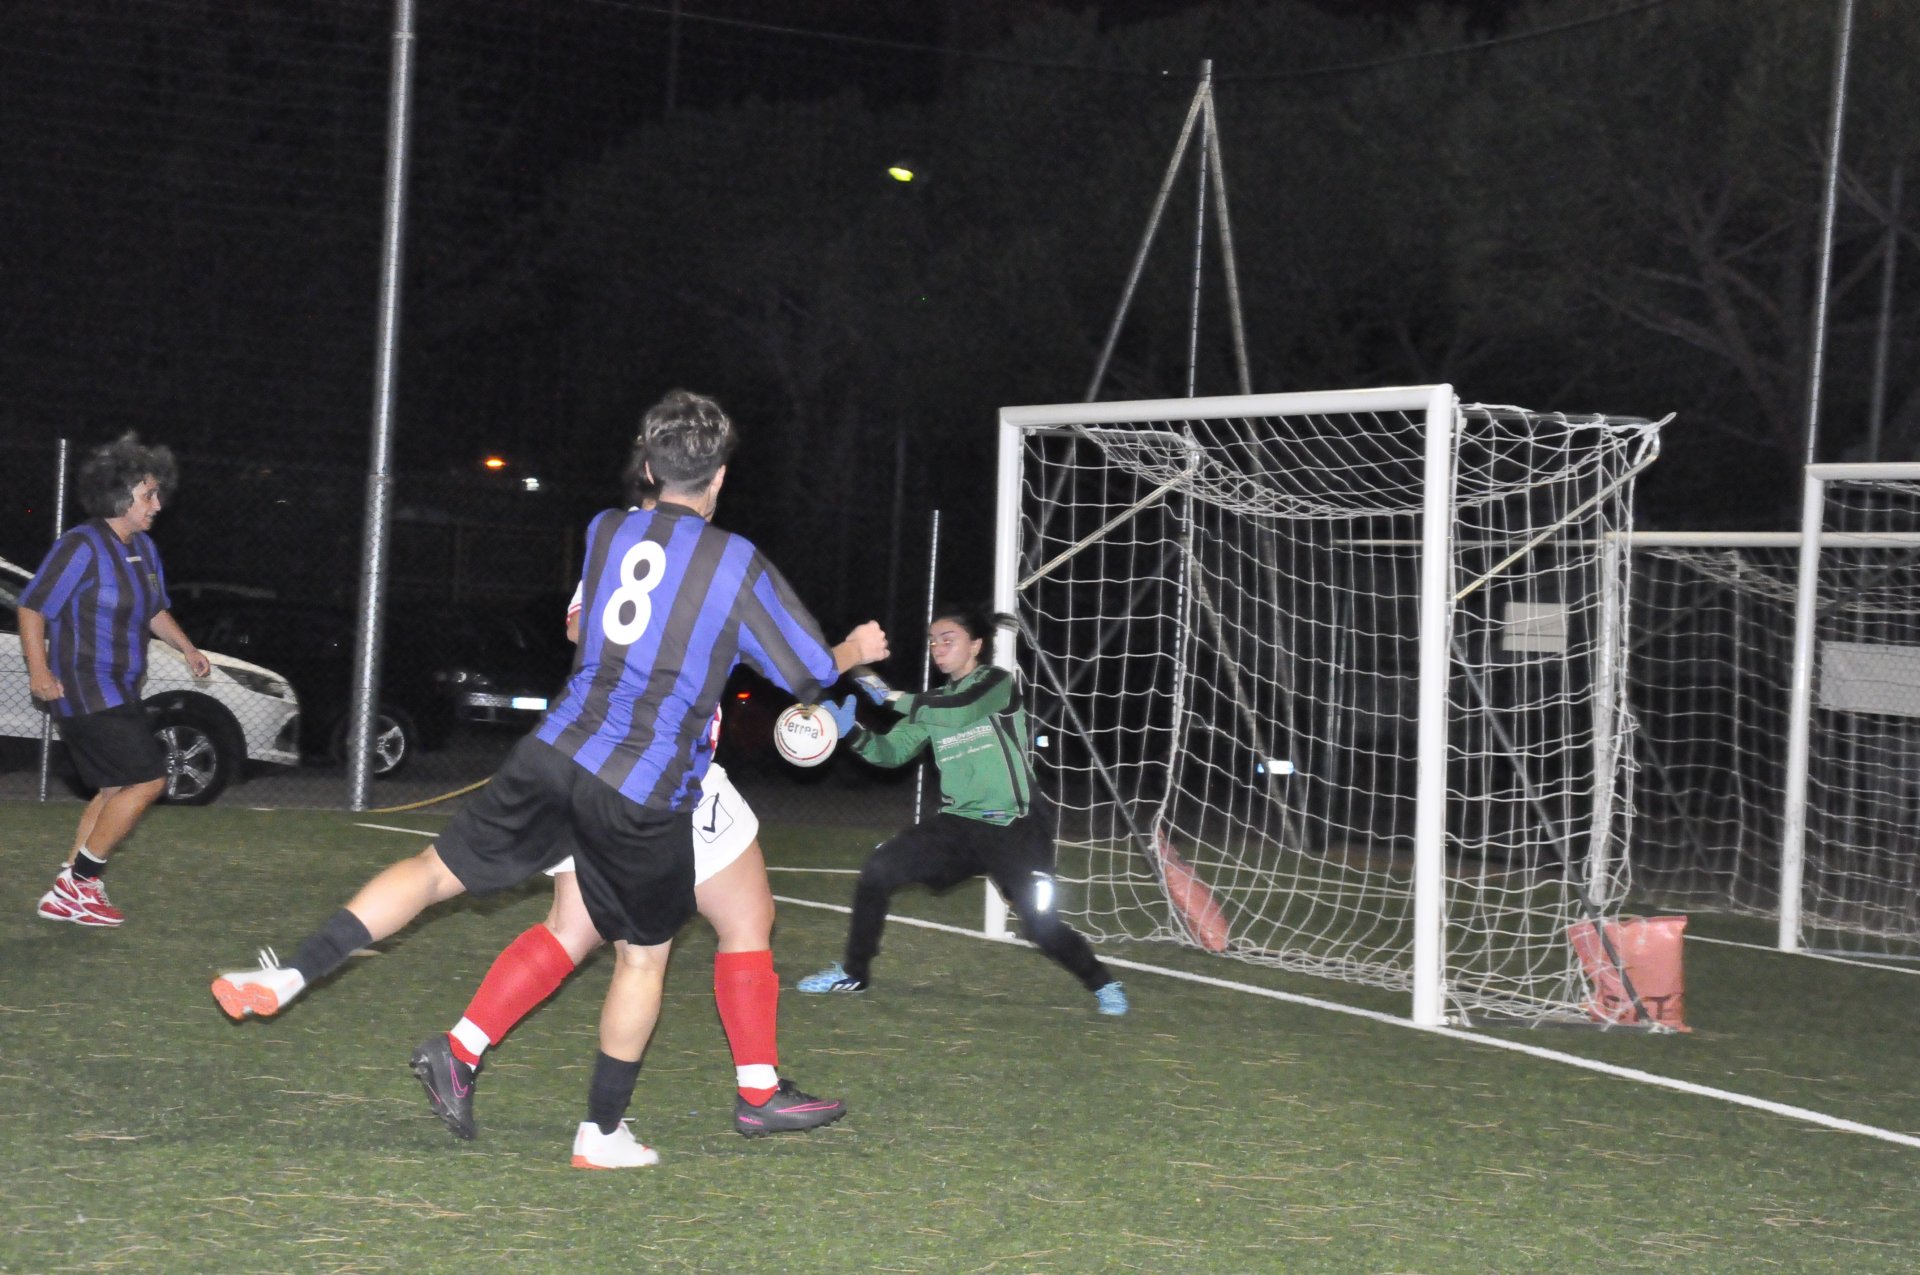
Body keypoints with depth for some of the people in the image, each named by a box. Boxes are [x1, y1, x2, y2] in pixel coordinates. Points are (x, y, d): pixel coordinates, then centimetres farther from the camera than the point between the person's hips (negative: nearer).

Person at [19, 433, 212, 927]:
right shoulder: (83, 547, -16)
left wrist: (187, 648, 15)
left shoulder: (142, 548, 11)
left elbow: (155, 610, 26)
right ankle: (79, 885, -2)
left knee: (115, 789, 13)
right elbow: (32, 607, -15)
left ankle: (66, 895, 19)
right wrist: (39, 670, -22)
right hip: (85, 692, -10)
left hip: (118, 692, 10)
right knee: (148, 779, -11)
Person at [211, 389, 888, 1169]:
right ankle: (602, 1132, 20)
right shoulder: (738, 564, -3)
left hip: (555, 755, 3)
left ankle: (291, 975, 2)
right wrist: (855, 650, 26)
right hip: (647, 798, -3)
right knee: (643, 956, 15)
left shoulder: (605, 531, 9)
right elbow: (810, 673, 3)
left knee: (435, 870, 14)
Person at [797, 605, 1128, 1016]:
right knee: (877, 870, -9)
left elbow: (961, 711, -27)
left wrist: (893, 699, -30)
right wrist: (851, 730, -16)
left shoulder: (997, 683, -6)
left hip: (1014, 828, -5)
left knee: (1042, 924, -12)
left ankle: (1103, 985, 14)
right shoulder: (935, 703, 11)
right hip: (960, 823, 5)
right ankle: (854, 972, 6)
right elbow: (892, 751, 2)